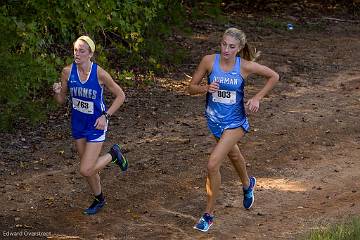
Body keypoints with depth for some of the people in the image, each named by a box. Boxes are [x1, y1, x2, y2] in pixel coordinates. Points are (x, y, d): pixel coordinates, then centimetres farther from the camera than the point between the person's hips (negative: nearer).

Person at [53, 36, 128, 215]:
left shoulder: (99, 73, -20)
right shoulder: (68, 72, -11)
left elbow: (120, 95, -8)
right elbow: (61, 100, 0)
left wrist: (105, 116, -16)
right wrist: (57, 92, -22)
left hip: (96, 125, -4)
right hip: (78, 124, 4)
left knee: (85, 171, -11)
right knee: (88, 168, 16)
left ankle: (114, 155, 16)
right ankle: (99, 200, 41)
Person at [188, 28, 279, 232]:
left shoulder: (245, 66, -17)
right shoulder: (209, 61, -13)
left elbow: (274, 77, -3)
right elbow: (192, 88, -6)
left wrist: (257, 98, -11)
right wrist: (206, 88, -26)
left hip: (235, 122, -4)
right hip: (214, 120, 4)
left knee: (213, 165, -16)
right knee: (233, 154, 29)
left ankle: (209, 214, 1)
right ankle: (247, 184, 62)